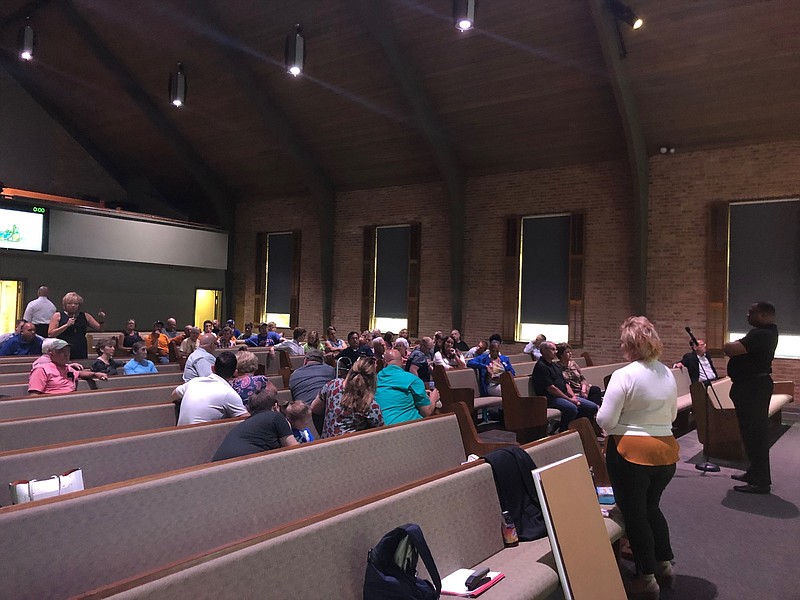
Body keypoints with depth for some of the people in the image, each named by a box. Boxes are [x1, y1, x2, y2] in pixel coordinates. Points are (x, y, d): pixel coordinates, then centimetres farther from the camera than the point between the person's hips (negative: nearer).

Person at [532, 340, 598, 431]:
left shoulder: (555, 365, 21)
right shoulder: (541, 366, -10)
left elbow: (565, 384, 19)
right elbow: (551, 388, -17)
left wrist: (574, 397, 1)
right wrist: (569, 399, -14)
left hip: (564, 395, 10)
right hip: (550, 398, -9)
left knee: (592, 407, -1)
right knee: (572, 408, -36)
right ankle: (563, 431, -16)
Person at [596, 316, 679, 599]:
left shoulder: (624, 375, -18)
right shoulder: (668, 374, 4)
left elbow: (605, 420, -18)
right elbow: (672, 415, 15)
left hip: (631, 453, -6)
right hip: (666, 451, 7)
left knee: (634, 514, 8)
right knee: (651, 507, 25)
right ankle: (665, 565, 34)